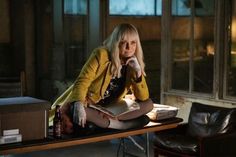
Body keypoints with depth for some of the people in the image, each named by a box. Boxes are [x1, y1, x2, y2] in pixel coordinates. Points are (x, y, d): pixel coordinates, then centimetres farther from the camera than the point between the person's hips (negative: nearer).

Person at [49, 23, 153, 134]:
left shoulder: (134, 64, -2)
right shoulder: (102, 54, -16)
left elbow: (144, 98, -6)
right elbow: (82, 81, -22)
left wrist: (138, 71, -20)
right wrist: (78, 105, -41)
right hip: (88, 105, -4)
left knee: (149, 104, -13)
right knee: (76, 112, -38)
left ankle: (102, 120, -24)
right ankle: (121, 125, -28)